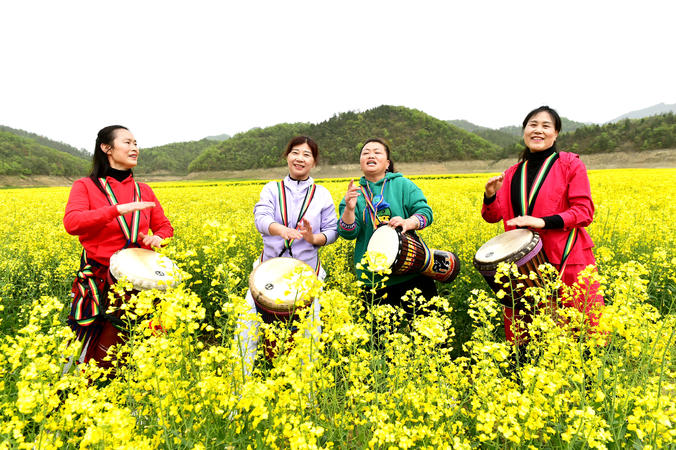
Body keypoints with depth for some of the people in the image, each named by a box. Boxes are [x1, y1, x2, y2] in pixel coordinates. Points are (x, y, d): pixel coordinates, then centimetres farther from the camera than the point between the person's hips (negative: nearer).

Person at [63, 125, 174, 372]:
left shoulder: (144, 191, 13)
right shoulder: (86, 186, 2)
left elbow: (165, 227, 18)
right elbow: (72, 223, -16)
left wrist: (158, 238, -5)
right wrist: (119, 209, -25)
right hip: (101, 280, -3)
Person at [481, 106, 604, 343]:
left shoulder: (570, 163, 2)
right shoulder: (513, 174, 13)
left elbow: (584, 212, -5)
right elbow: (494, 216, 10)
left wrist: (543, 221, -18)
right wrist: (490, 196, -11)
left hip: (567, 259, -3)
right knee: (520, 331, 3)